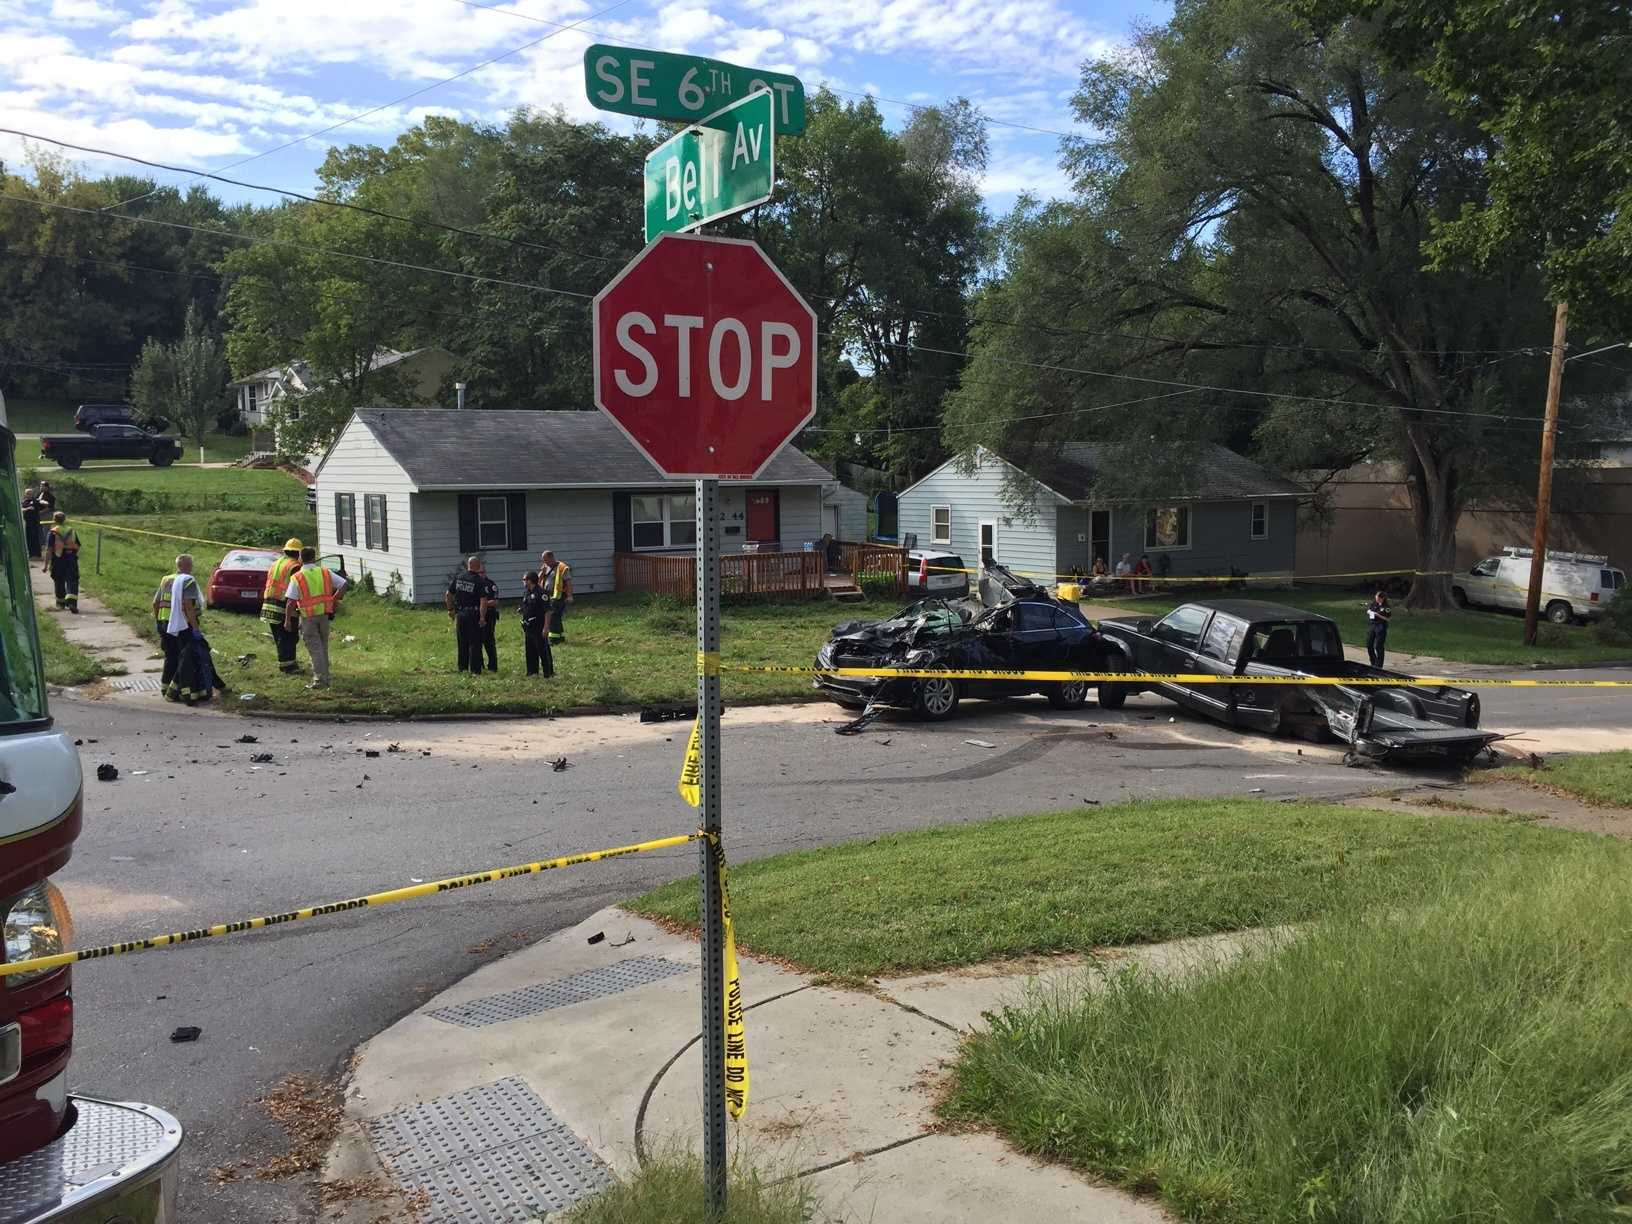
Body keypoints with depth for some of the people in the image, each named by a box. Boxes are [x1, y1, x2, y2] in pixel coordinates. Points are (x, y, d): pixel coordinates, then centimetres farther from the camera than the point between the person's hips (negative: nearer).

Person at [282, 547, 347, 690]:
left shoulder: (297, 577, -8)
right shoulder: (325, 573, 2)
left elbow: (291, 602, -12)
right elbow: (343, 584, 1)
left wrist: (287, 620, -4)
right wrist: (335, 600, 8)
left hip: (308, 617, -4)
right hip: (324, 614, 4)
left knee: (314, 648, 0)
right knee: (323, 647, 16)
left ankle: (319, 679, -5)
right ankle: (325, 678, 22)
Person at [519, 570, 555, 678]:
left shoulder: (541, 593, -14)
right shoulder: (525, 593, 12)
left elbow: (547, 612, -17)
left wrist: (546, 628, -21)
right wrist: (523, 626, 18)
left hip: (539, 628, -8)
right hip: (528, 628, 8)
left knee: (543, 651, -5)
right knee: (530, 651, 14)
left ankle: (549, 673, 0)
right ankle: (532, 672, 23)